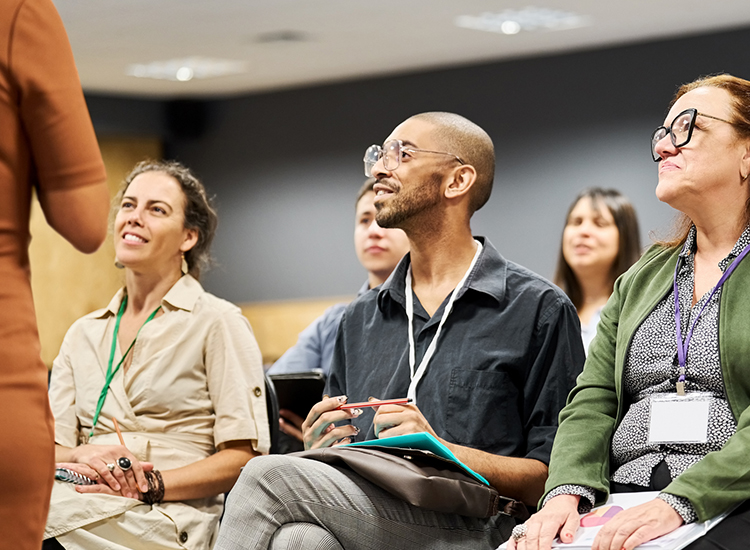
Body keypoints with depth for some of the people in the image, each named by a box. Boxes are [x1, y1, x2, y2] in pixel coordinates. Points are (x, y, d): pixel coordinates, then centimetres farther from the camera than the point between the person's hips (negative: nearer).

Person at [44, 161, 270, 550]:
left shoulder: (217, 323, 7)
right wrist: (83, 456, -11)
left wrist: (152, 485, -17)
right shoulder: (83, 333, 24)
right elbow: (49, 447, 14)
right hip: (85, 496, 5)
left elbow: (244, 457, -2)